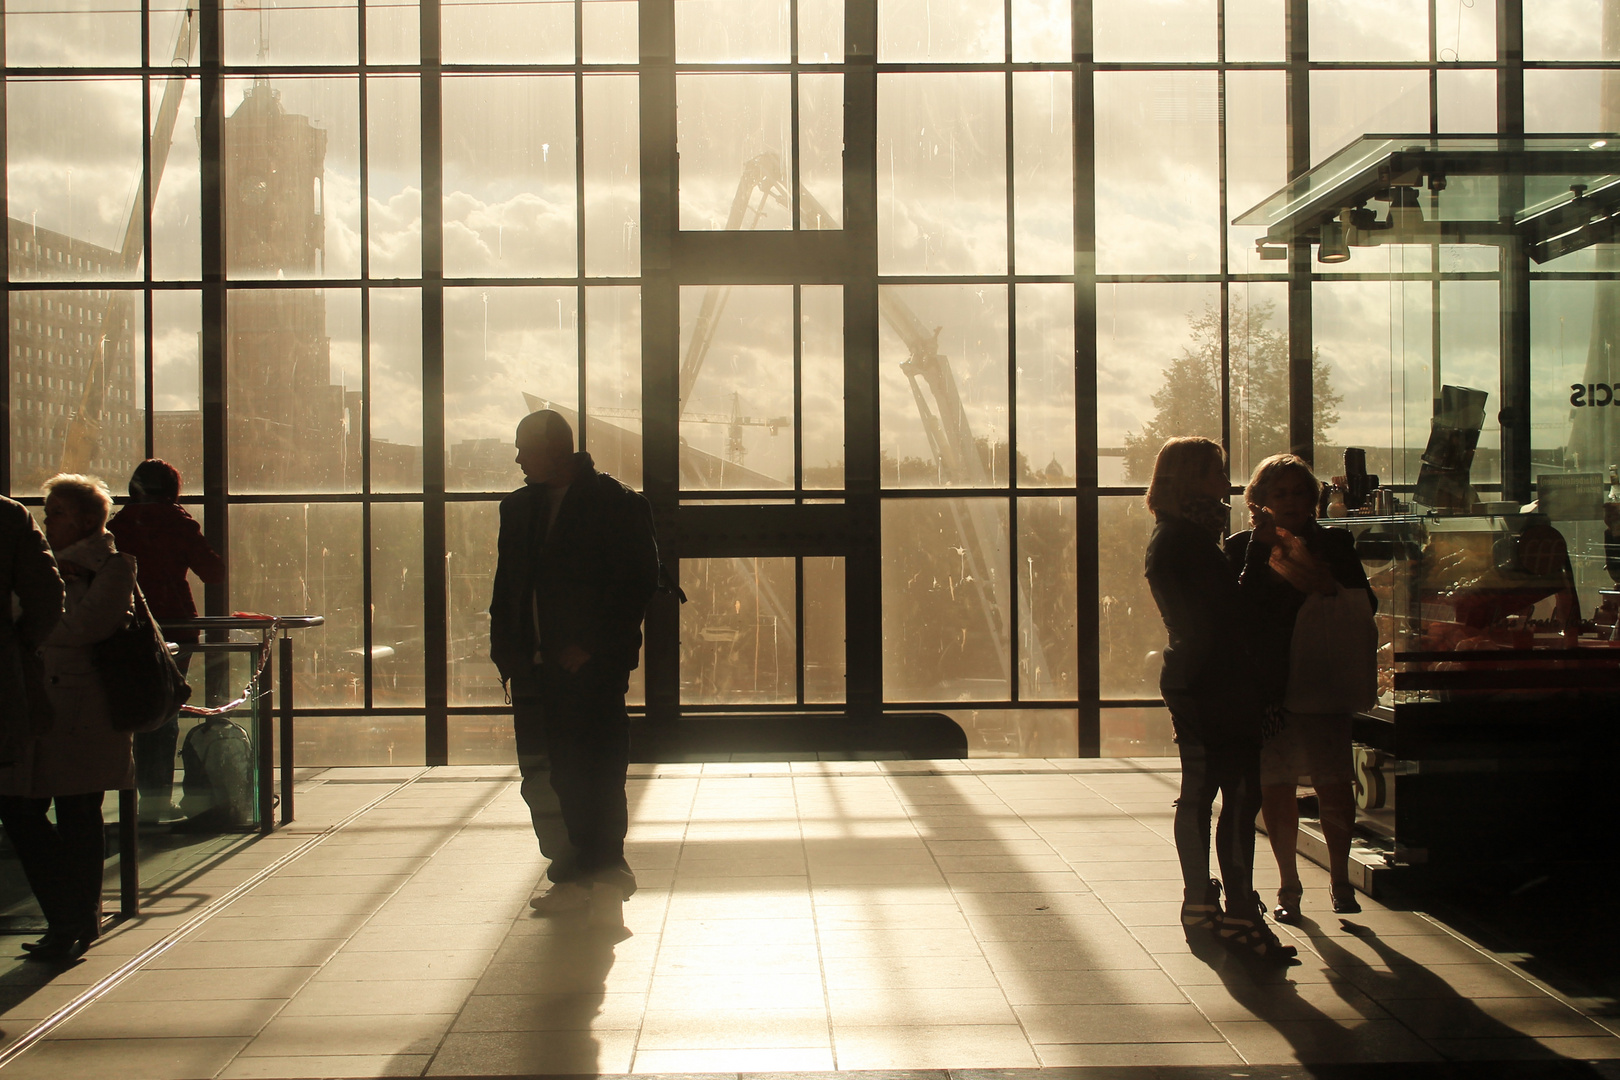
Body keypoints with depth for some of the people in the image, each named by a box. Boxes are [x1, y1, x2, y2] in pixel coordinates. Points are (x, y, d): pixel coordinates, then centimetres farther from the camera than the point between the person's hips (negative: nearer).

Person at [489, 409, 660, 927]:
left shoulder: (617, 505, -3)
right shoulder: (519, 507, 16)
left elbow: (639, 583, -8)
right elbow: (507, 587, 19)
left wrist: (591, 647, -13)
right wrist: (507, 652, 7)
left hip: (593, 666, -6)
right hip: (537, 667, 6)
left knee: (595, 772, -5)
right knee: (545, 775, 6)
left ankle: (600, 877, 4)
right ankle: (574, 878, 15)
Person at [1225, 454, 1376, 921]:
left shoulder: (1335, 544, 8)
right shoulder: (1243, 547, 3)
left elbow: (1367, 605, 2)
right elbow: (1240, 609, -12)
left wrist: (1326, 588, -16)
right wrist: (1261, 546, -16)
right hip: (1267, 686, -1)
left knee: (1335, 786, -1)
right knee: (1274, 788, 4)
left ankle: (1339, 877, 19)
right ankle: (1289, 885, 17)